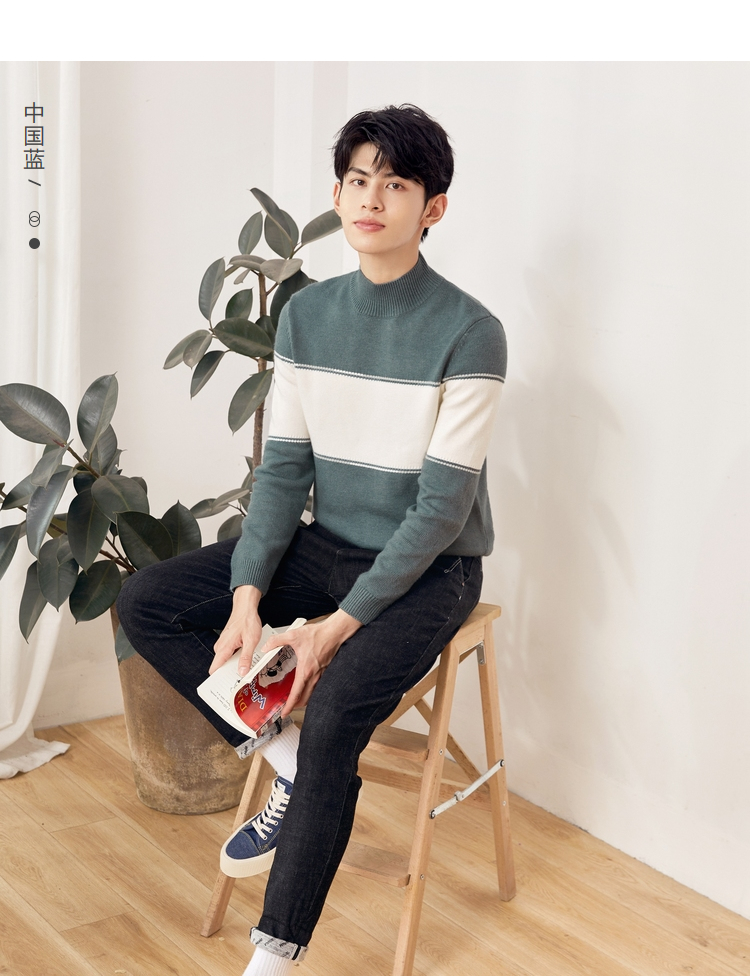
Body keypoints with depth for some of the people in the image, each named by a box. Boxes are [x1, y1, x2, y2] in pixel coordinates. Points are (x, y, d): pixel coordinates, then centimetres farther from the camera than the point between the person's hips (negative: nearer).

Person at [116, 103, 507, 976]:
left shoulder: (469, 333, -16)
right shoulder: (307, 315, 2)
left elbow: (442, 508, -18)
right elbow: (283, 467, 1)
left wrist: (339, 625, -21)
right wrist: (248, 595, -12)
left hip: (428, 570, -6)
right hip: (326, 546, 6)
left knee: (334, 712, -29)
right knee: (145, 602, -7)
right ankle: (289, 761, -3)